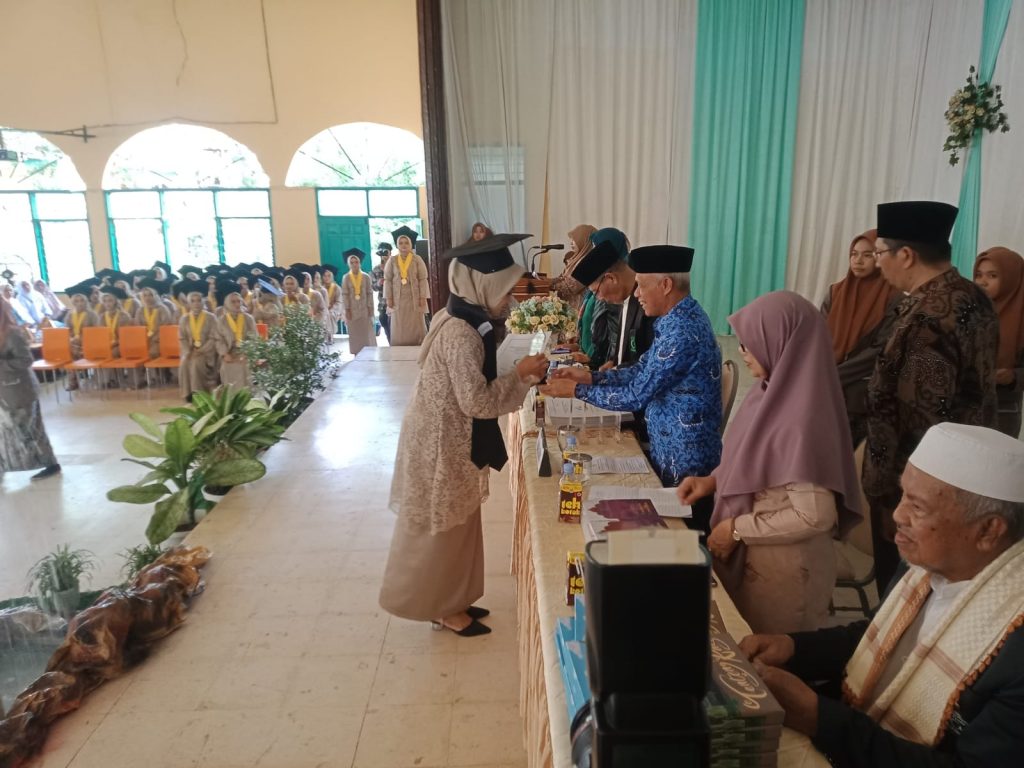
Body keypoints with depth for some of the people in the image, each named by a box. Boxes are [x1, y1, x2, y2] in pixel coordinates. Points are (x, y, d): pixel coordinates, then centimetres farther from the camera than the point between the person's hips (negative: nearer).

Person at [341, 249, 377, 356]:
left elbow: (370, 293, 1)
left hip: (364, 308, 0)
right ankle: (357, 354, 6)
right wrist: (347, 309, -7)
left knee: (367, 332, 1)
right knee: (354, 333, 2)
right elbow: (345, 294, -2)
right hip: (352, 309, 0)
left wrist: (370, 307, -4)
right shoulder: (346, 278, 0)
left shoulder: (366, 277, 1)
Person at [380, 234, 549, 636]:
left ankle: (449, 601, 35)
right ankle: (441, 608, 26)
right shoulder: (462, 334, -26)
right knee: (442, 527, 7)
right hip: (443, 442, -10)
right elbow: (477, 401, -25)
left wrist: (520, 375, 3)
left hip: (450, 436, 10)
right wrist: (520, 374, -15)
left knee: (455, 524, 20)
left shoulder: (460, 320, 5)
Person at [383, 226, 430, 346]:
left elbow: (423, 279, -2)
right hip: (398, 298, 1)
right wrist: (388, 298, -4)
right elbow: (387, 280, 3)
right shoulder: (392, 261, 4)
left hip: (414, 297, -1)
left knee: (416, 327, 1)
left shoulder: (417, 259, 1)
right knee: (399, 328, 3)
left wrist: (423, 297, -8)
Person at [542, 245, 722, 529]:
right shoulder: (678, 317, 4)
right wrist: (589, 376, 0)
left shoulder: (682, 332, -27)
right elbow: (642, 371, 10)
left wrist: (577, 390, -13)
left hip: (685, 462, -9)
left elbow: (636, 396, -23)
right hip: (670, 450, 9)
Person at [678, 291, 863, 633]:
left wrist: (737, 529, -19)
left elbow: (815, 515, -27)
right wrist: (713, 480, 0)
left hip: (781, 567, -8)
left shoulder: (801, 416, -29)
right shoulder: (774, 391, -3)